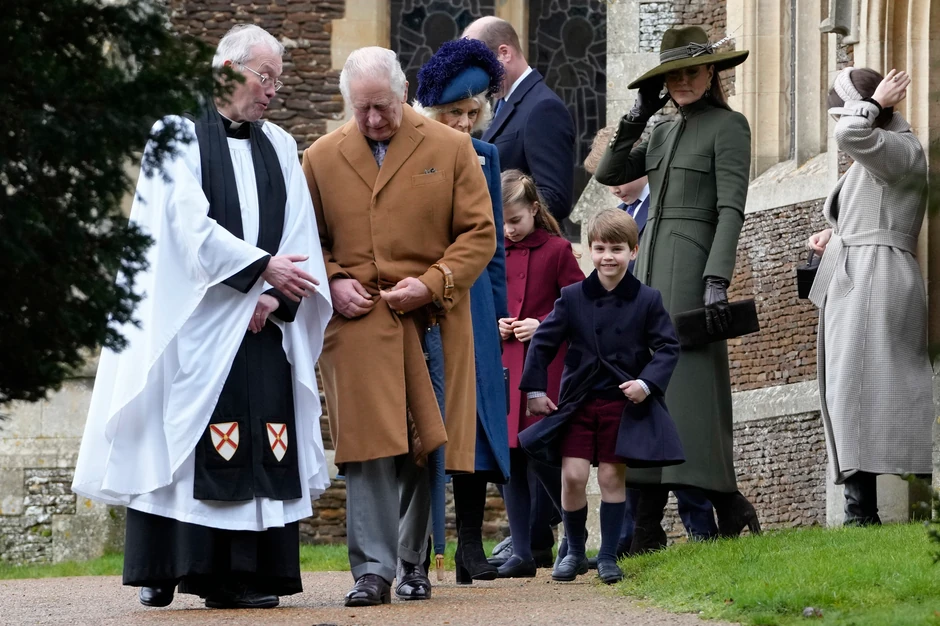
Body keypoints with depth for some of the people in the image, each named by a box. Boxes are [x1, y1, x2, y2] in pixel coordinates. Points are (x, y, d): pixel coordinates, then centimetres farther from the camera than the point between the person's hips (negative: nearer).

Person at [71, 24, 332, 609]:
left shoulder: (280, 147, 15)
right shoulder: (179, 136, 0)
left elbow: (299, 235, 7)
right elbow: (192, 226, -11)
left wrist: (277, 297, -9)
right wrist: (263, 267, -16)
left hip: (263, 320, 4)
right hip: (191, 316, -4)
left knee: (260, 446, -3)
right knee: (181, 438, -5)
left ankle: (245, 574, -3)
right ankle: (163, 570, 0)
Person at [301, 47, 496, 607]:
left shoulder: (451, 150, 4)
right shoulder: (322, 158, 9)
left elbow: (479, 234, 3)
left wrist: (431, 283, -9)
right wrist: (332, 282, -3)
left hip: (430, 321, 0)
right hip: (356, 321, 0)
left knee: (422, 448, 3)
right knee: (370, 445, -10)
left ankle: (413, 564, 15)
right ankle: (373, 571, -11)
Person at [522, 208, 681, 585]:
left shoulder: (647, 301, -1)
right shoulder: (572, 298, 1)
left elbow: (668, 347, 1)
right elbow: (543, 341, 7)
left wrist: (647, 383, -13)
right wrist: (535, 390, 3)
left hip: (623, 404, -1)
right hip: (578, 402, 1)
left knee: (612, 478, 1)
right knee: (572, 476, -6)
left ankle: (608, 557, 13)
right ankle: (574, 551, 13)